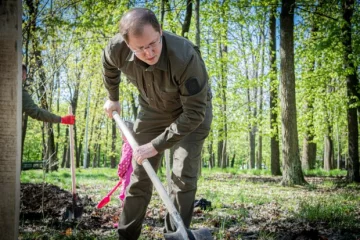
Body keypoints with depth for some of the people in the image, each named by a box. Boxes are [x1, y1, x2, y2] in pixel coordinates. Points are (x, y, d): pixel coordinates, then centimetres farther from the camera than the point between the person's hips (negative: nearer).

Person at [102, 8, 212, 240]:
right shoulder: (117, 49, -27)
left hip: (192, 110, -4)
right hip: (153, 109, 4)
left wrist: (156, 145, -34)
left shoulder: (186, 57, -41)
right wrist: (113, 98, 14)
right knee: (139, 174, 6)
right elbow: (109, 66, 1)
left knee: (183, 176, -13)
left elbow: (194, 113, -35)